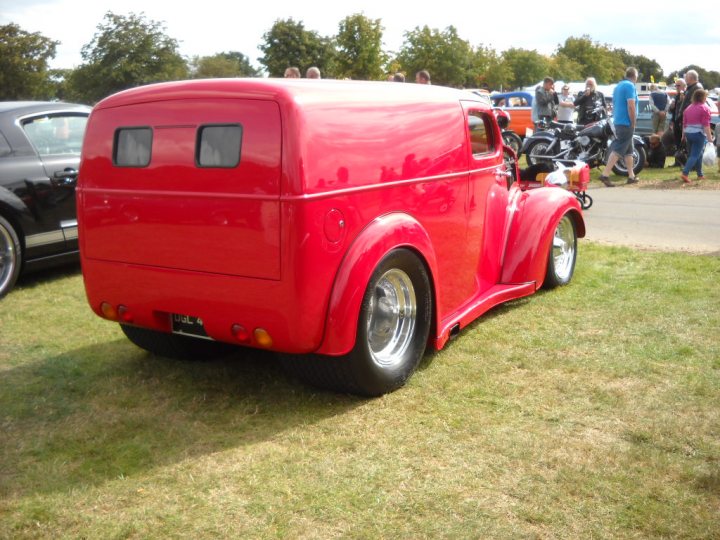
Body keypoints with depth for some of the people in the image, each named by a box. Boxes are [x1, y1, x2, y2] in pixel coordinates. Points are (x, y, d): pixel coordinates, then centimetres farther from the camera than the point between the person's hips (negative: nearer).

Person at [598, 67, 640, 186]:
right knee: (618, 150, -11)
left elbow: (615, 105, 22)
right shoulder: (630, 86, -11)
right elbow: (631, 106, -19)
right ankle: (605, 175, -17)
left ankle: (631, 176, 19)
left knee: (628, 151, 15)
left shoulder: (618, 86, 17)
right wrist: (633, 124, -14)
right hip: (627, 123, -9)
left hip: (618, 122, 9)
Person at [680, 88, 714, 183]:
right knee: (695, 155, -8)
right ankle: (685, 173, -23)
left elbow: (684, 123, 16)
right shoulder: (705, 108, -7)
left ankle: (700, 175, 24)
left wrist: (683, 135, 24)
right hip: (699, 133, -7)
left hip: (688, 133, 7)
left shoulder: (688, 108, 14)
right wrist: (709, 137, -13)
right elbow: (706, 125, -13)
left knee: (698, 154, 19)